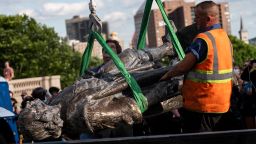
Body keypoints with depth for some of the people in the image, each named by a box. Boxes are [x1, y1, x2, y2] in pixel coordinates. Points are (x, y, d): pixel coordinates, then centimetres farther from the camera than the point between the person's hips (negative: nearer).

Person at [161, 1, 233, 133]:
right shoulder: (224, 36, 11)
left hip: (202, 104, -9)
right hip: (221, 102, 9)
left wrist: (167, 75, -2)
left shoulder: (203, 39, -20)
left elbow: (183, 67, -20)